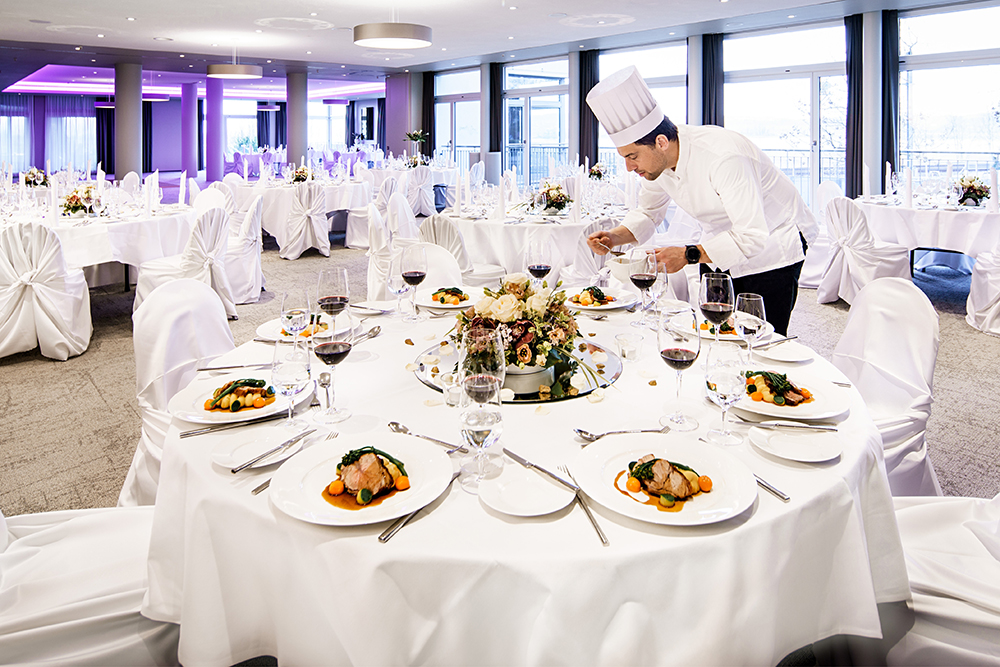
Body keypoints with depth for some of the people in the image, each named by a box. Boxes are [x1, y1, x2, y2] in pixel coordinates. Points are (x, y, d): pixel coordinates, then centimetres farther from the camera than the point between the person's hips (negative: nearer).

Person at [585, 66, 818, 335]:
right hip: (721, 242, 7)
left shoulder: (723, 156, -35)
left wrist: (688, 255, -36)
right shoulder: (655, 158, -11)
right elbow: (648, 213, 5)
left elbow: (752, 237, -34)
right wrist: (616, 237, -13)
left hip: (774, 241, -6)